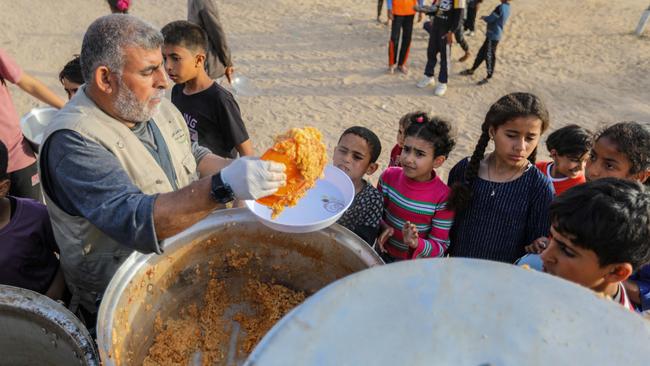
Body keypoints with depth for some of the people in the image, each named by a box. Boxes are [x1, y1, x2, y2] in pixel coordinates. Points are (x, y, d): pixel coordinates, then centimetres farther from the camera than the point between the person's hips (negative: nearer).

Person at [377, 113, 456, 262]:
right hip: (383, 254, 3)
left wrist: (416, 244, -34)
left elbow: (440, 247, -16)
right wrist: (383, 227, -19)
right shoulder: (389, 176, -14)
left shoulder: (443, 197, -22)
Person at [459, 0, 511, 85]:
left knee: (489, 55, -1)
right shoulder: (507, 7, 8)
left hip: (493, 35, -10)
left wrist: (483, 17, 2)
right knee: (482, 52, 17)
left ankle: (489, 77, 9)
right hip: (494, 35, 10)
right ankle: (472, 70, 28)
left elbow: (490, 19, -18)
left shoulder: (501, 7, -21)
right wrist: (486, 18, 6)